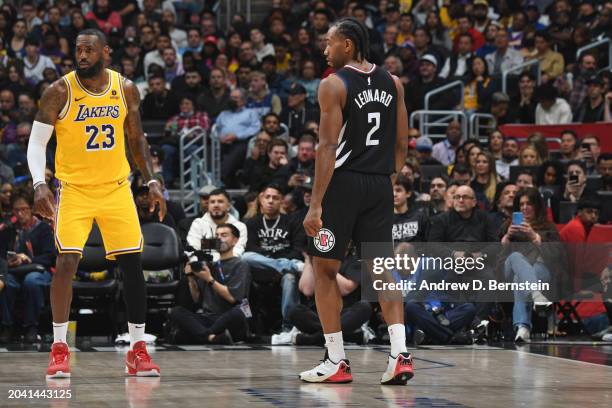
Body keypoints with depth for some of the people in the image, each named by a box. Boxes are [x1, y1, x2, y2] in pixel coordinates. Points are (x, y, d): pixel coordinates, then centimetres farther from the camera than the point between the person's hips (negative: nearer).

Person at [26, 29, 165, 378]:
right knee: (66, 262, -16)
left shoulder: (126, 90, -1)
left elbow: (137, 139, 11)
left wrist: (152, 181, 2)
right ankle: (60, 349, -5)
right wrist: (39, 184, -21)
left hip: (116, 188, 3)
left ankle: (138, 349, 11)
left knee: (132, 264, 1)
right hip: (74, 189, -3)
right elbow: (37, 143, -8)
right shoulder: (60, 92, -11)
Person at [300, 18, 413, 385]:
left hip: (343, 182, -5)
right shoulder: (393, 84, 10)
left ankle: (336, 362, 6)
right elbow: (402, 144, 11)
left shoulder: (333, 85, -9)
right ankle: (400, 354, -6)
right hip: (380, 186, 5)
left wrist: (316, 203, -16)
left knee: (325, 270, 7)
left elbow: (328, 145, -15)